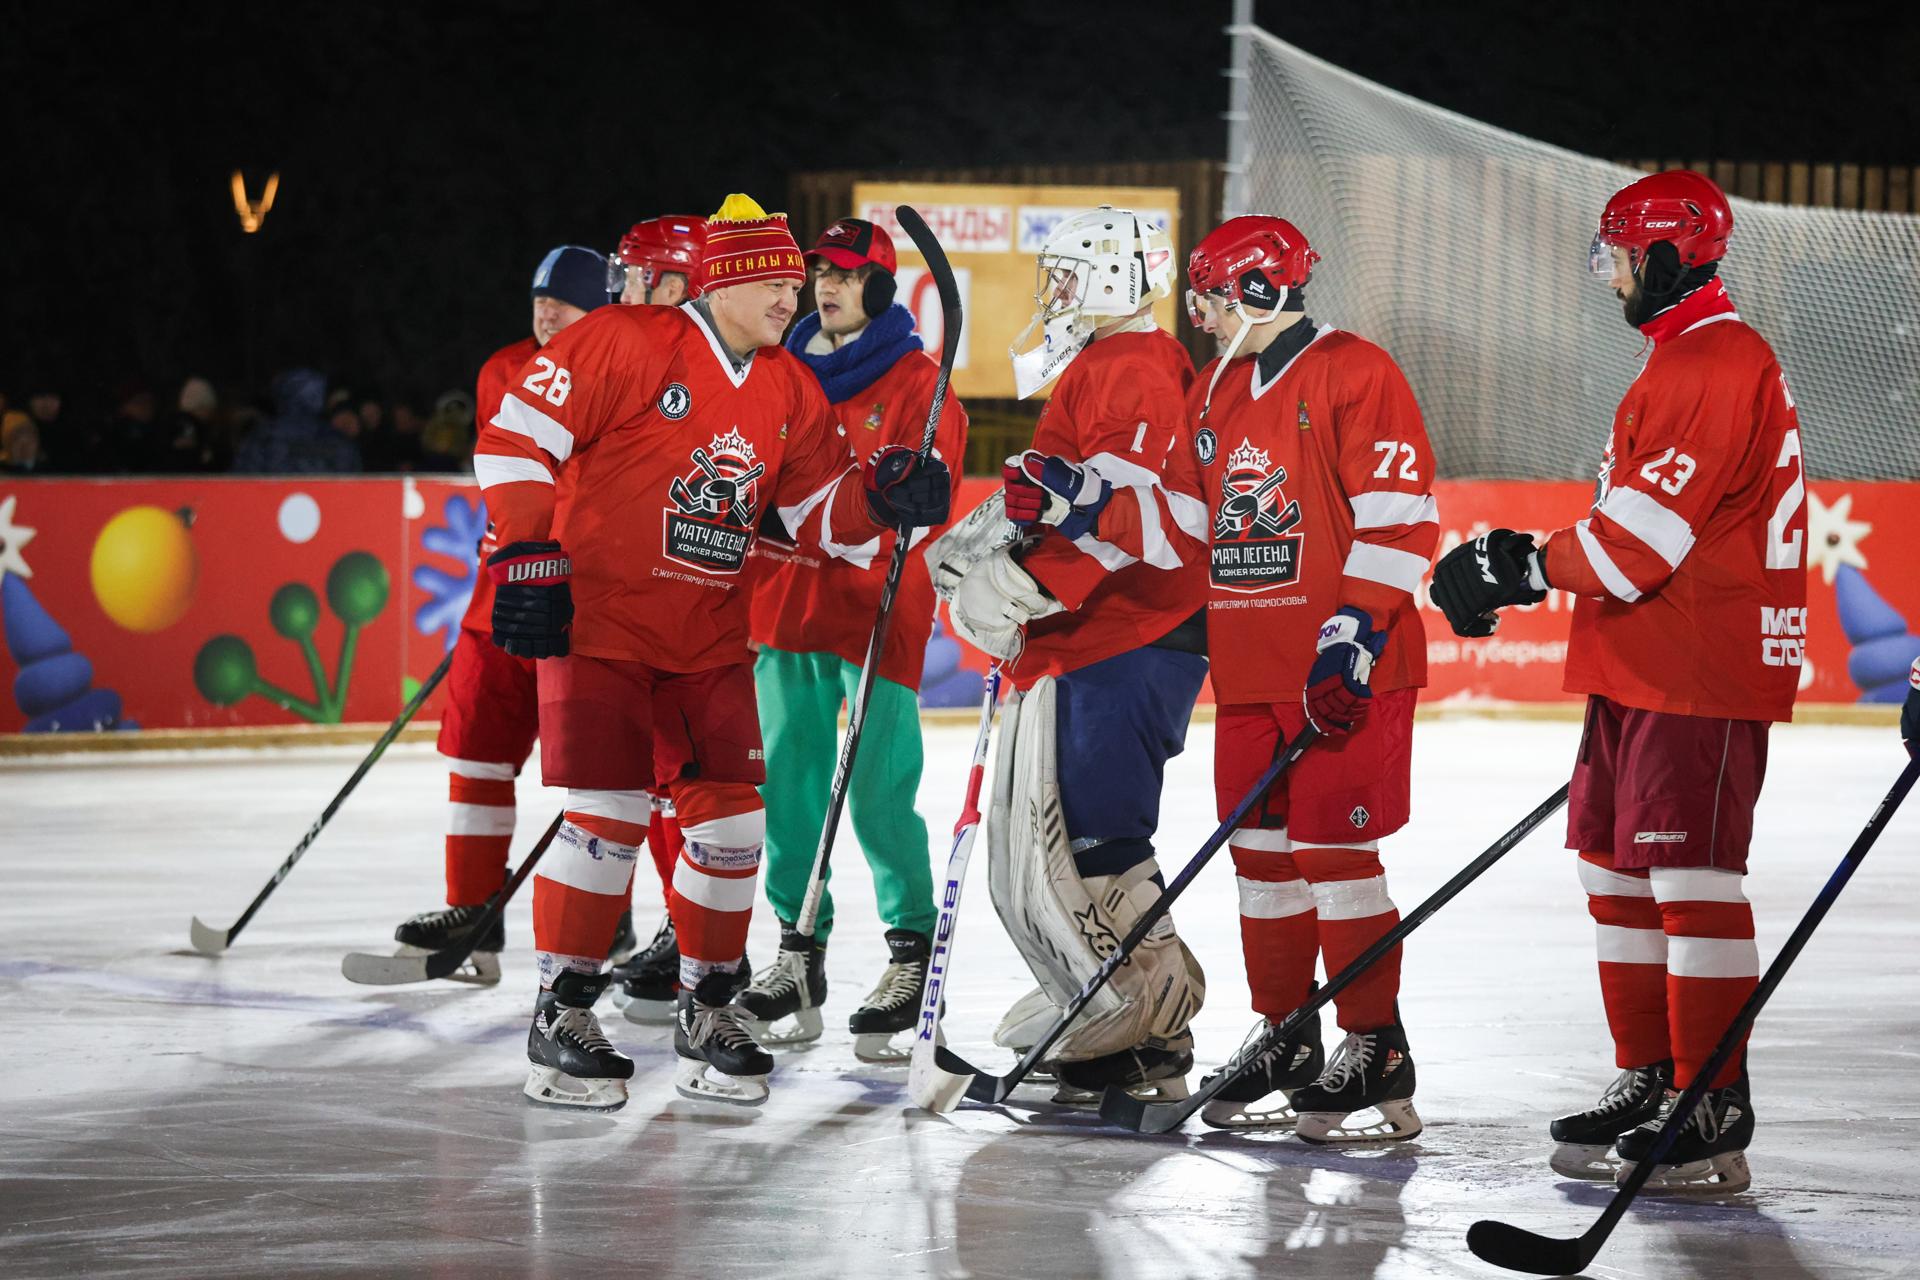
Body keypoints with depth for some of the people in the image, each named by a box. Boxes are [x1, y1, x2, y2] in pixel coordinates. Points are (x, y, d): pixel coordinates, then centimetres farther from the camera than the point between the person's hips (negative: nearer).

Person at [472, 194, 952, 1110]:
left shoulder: (789, 394, 9)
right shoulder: (625, 344, -11)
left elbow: (818, 514, 12)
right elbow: (516, 433, -11)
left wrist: (881, 497, -9)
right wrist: (527, 556, -14)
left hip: (710, 639, 6)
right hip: (597, 621, -6)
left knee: (732, 818, 2)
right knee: (609, 814, -12)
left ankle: (708, 1008, 19)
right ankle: (560, 1015, 1)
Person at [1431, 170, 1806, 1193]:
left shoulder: (1722, 362, -15)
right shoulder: (1675, 362, 20)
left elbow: (1652, 527, -21)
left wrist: (1532, 568, -11)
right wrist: (1529, 561, 14)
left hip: (1702, 677, -11)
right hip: (1639, 670, 11)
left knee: (1691, 878, -11)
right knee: (1618, 869, 14)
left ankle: (1712, 1113, -9)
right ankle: (1649, 1081, 22)